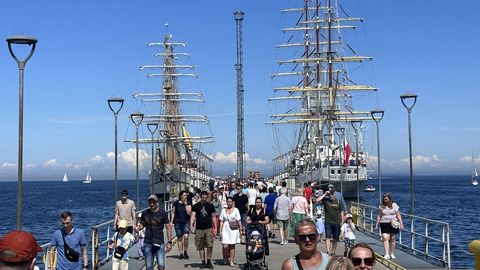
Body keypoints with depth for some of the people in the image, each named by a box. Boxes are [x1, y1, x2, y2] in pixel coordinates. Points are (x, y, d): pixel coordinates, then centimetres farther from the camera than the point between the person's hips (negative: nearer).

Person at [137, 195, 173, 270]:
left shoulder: (163, 213, -2)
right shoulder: (145, 213, 5)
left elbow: (168, 228, -1)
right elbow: (142, 224, 16)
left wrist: (169, 242, -8)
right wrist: (138, 228, -8)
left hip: (159, 243, -2)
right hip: (147, 243, 2)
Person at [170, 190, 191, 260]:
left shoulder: (188, 203, 3)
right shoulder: (176, 203, 4)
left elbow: (189, 212, -9)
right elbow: (173, 212, 9)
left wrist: (186, 203, -10)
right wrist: (172, 221, 5)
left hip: (186, 222, -1)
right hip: (177, 222, 1)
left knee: (186, 236, -17)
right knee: (179, 238, 4)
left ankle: (185, 251, 1)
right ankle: (181, 253, 12)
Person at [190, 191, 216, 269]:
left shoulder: (210, 206, 8)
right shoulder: (196, 206, 4)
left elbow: (213, 217, 12)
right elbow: (193, 216, -3)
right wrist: (191, 225, -18)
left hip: (208, 229, 0)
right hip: (199, 229, 0)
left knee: (210, 245, -10)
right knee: (200, 247, 5)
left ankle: (209, 262, 3)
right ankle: (203, 262, 15)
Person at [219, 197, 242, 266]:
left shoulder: (235, 210, 6)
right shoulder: (223, 210, 10)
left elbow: (239, 221, 5)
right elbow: (221, 221, 8)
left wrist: (240, 229, 0)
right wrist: (220, 231, 3)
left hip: (233, 229, -1)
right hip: (225, 229, 1)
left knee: (232, 246, 0)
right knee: (225, 246, -10)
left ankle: (231, 261, 7)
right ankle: (226, 258, 14)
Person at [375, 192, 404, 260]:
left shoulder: (394, 205, -1)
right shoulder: (381, 206, 3)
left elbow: (398, 215, 1)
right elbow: (379, 216, 10)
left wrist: (401, 224, -4)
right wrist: (377, 224, 8)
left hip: (393, 224, 0)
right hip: (384, 224, 0)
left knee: (392, 239, 7)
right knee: (385, 238, -14)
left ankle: (392, 254, 21)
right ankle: (387, 254, -17)